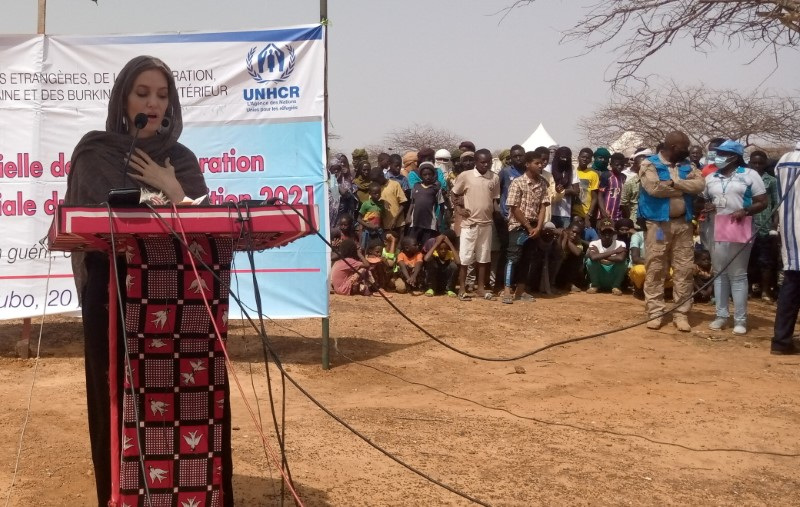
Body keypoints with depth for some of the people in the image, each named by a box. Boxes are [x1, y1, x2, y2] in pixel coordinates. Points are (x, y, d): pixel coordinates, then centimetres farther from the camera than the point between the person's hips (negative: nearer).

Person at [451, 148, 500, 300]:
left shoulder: (495, 178, 3)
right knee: (465, 257, 0)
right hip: (469, 223, -3)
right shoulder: (465, 176, -5)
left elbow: (495, 199, 12)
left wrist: (496, 215, 2)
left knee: (483, 257, 10)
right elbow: (454, 194, 6)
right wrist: (458, 208, -6)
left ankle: (481, 288, 19)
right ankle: (462, 289, 7)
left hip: (486, 223, 3)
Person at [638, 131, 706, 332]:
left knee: (684, 270, 3)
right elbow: (654, 188, -18)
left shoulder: (687, 165, 13)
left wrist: (673, 182, -14)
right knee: (655, 269, -1)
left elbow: (700, 185, -4)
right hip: (658, 224, -4)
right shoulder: (650, 163, -2)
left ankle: (681, 314, 9)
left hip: (683, 223, 4)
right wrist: (685, 185, -8)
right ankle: (655, 313, 5)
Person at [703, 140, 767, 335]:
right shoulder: (710, 178, 14)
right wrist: (706, 207, -3)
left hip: (739, 229, -4)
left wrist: (745, 211, -20)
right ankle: (721, 315, 15)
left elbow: (762, 202, -3)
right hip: (716, 229, 5)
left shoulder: (750, 175, -1)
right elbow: (703, 200, 21)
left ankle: (740, 319, 3)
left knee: (738, 275, -2)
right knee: (719, 273, 8)